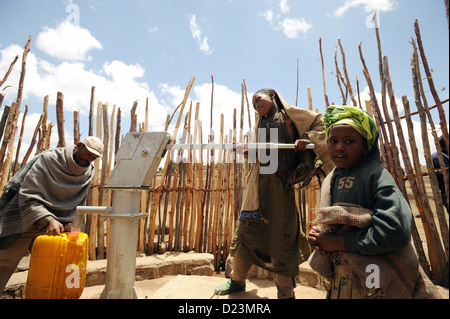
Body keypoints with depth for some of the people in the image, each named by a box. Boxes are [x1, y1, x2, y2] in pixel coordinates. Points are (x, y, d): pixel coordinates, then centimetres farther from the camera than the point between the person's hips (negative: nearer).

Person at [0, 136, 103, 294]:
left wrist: (65, 224, -5)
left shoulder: (88, 174, -2)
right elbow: (28, 198, -22)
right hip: (21, 222, -4)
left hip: (49, 228, 4)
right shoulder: (48, 159, -16)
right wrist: (48, 220, -33)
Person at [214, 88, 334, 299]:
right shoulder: (260, 124, 26)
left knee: (279, 236, -2)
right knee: (246, 230, 5)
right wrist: (246, 151, 10)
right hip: (258, 183, 6)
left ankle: (286, 293, 14)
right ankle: (237, 280, 23)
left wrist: (307, 139, -11)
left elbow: (318, 123, 7)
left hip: (280, 183, -5)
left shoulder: (289, 113, 9)